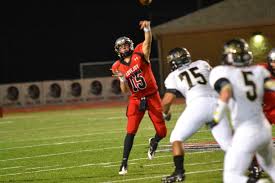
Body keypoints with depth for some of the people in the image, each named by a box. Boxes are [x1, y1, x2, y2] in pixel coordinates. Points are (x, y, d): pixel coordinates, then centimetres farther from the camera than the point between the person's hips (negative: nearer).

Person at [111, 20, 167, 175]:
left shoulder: (140, 53, -6)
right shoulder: (118, 67, 0)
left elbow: (148, 42, -27)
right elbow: (125, 91, -1)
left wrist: (147, 28, -46)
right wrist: (122, 78, -20)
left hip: (152, 97, -1)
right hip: (136, 100, 1)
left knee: (162, 132, 0)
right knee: (131, 131, -11)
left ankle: (154, 142, 36)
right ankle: (124, 162, -3)